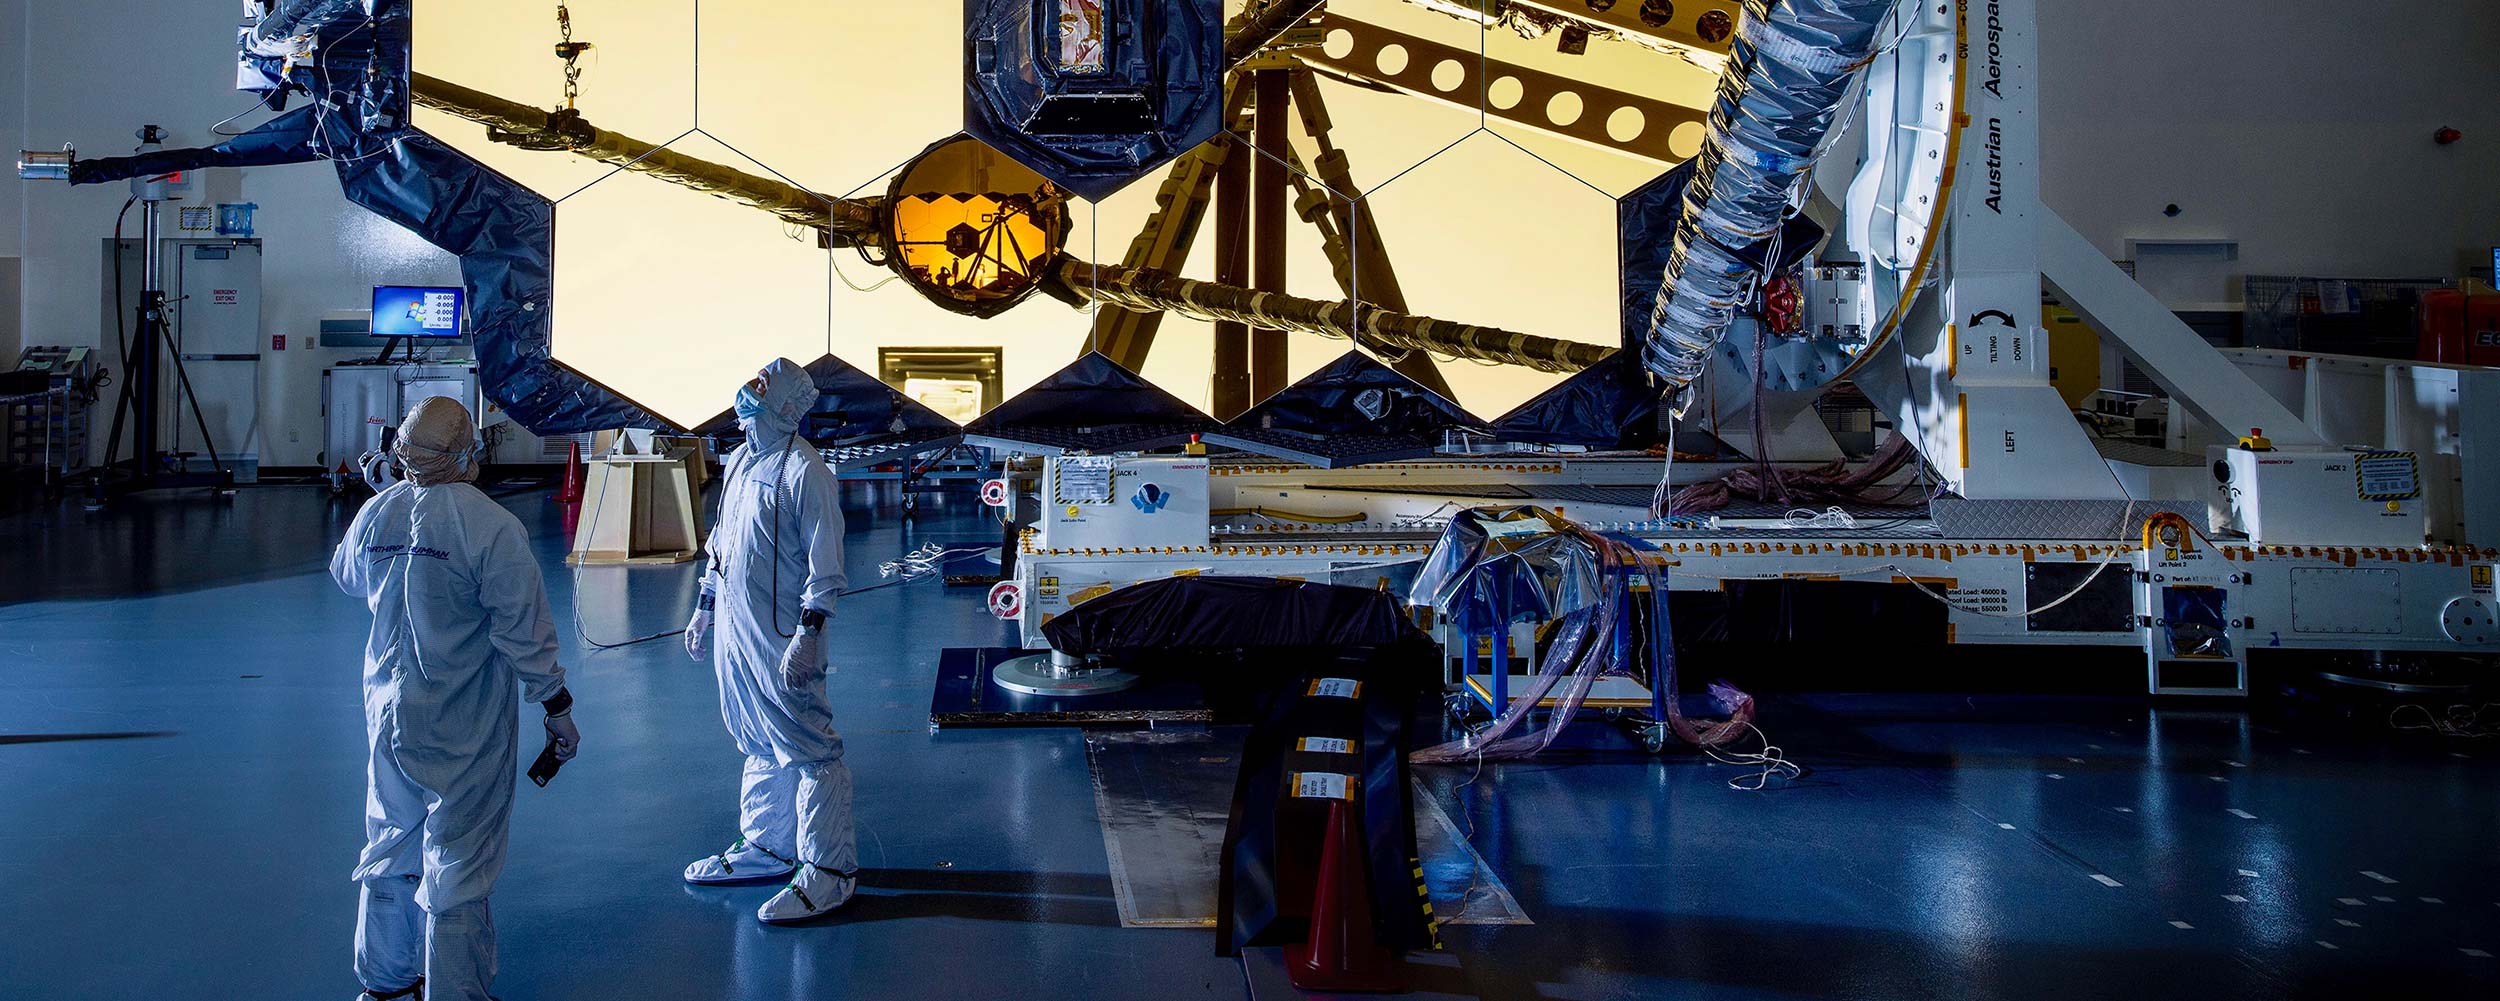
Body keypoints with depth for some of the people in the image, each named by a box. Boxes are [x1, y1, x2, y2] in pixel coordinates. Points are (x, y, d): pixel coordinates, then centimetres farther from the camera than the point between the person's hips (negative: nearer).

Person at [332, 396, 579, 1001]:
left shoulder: (376, 514, -3)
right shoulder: (490, 526, -20)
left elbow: (346, 577, 20)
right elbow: (524, 629, -17)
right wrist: (557, 706, -6)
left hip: (388, 712, 6)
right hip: (464, 724, -6)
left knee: (392, 844, 20)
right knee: (457, 860, 4)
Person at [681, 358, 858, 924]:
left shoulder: (804, 472, -14)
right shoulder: (739, 461, 13)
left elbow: (825, 566, -16)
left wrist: (808, 634, -21)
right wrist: (705, 608, 23)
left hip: (781, 640, -9)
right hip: (734, 632, 9)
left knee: (808, 751, -3)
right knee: (760, 746, 19)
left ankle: (829, 871, 3)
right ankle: (765, 848, 32)